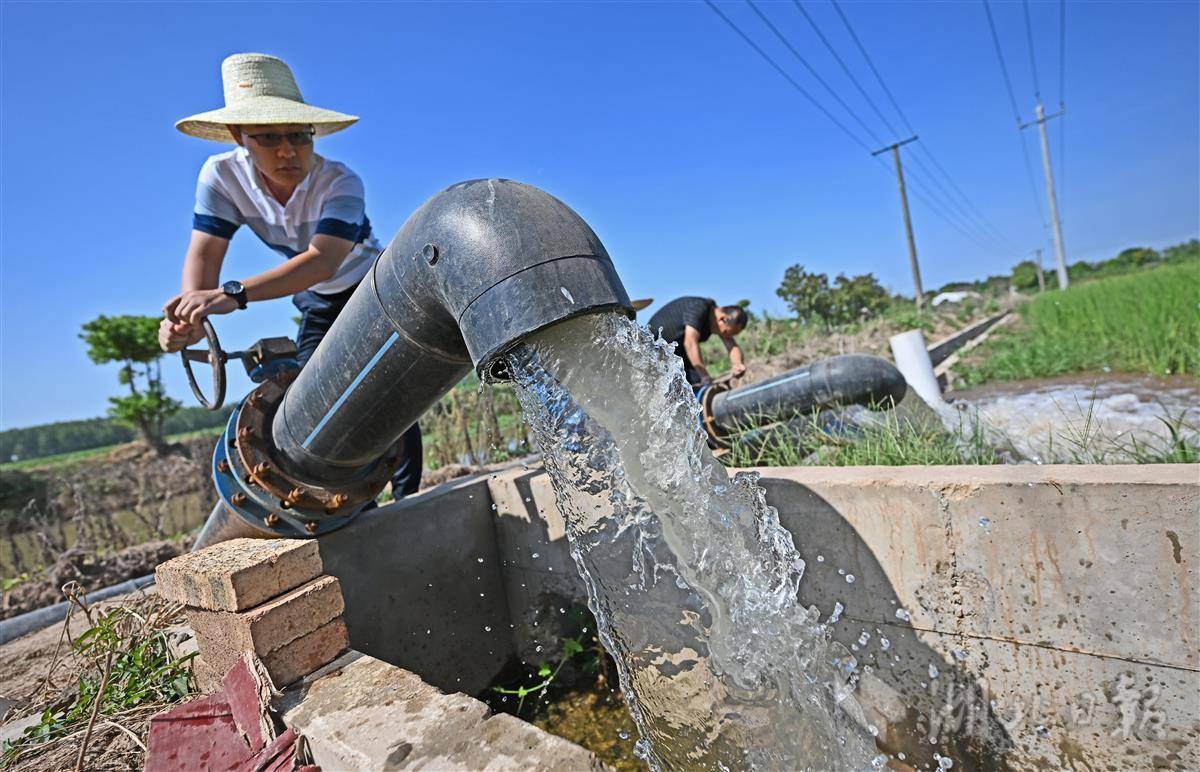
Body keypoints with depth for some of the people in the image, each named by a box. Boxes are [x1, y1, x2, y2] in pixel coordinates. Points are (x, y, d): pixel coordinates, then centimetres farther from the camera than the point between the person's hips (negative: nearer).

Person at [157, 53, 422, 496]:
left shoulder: (340, 183, -31)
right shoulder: (222, 175, -17)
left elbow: (322, 260, -46)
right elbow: (204, 251, -24)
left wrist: (234, 294, -58)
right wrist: (190, 315, -44)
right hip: (318, 302, 5)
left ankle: (406, 496, -6)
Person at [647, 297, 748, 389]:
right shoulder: (698, 308, -32)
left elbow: (732, 346, -10)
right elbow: (690, 343, -41)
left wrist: (738, 364, -34)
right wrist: (705, 377, -43)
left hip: (678, 350, 8)